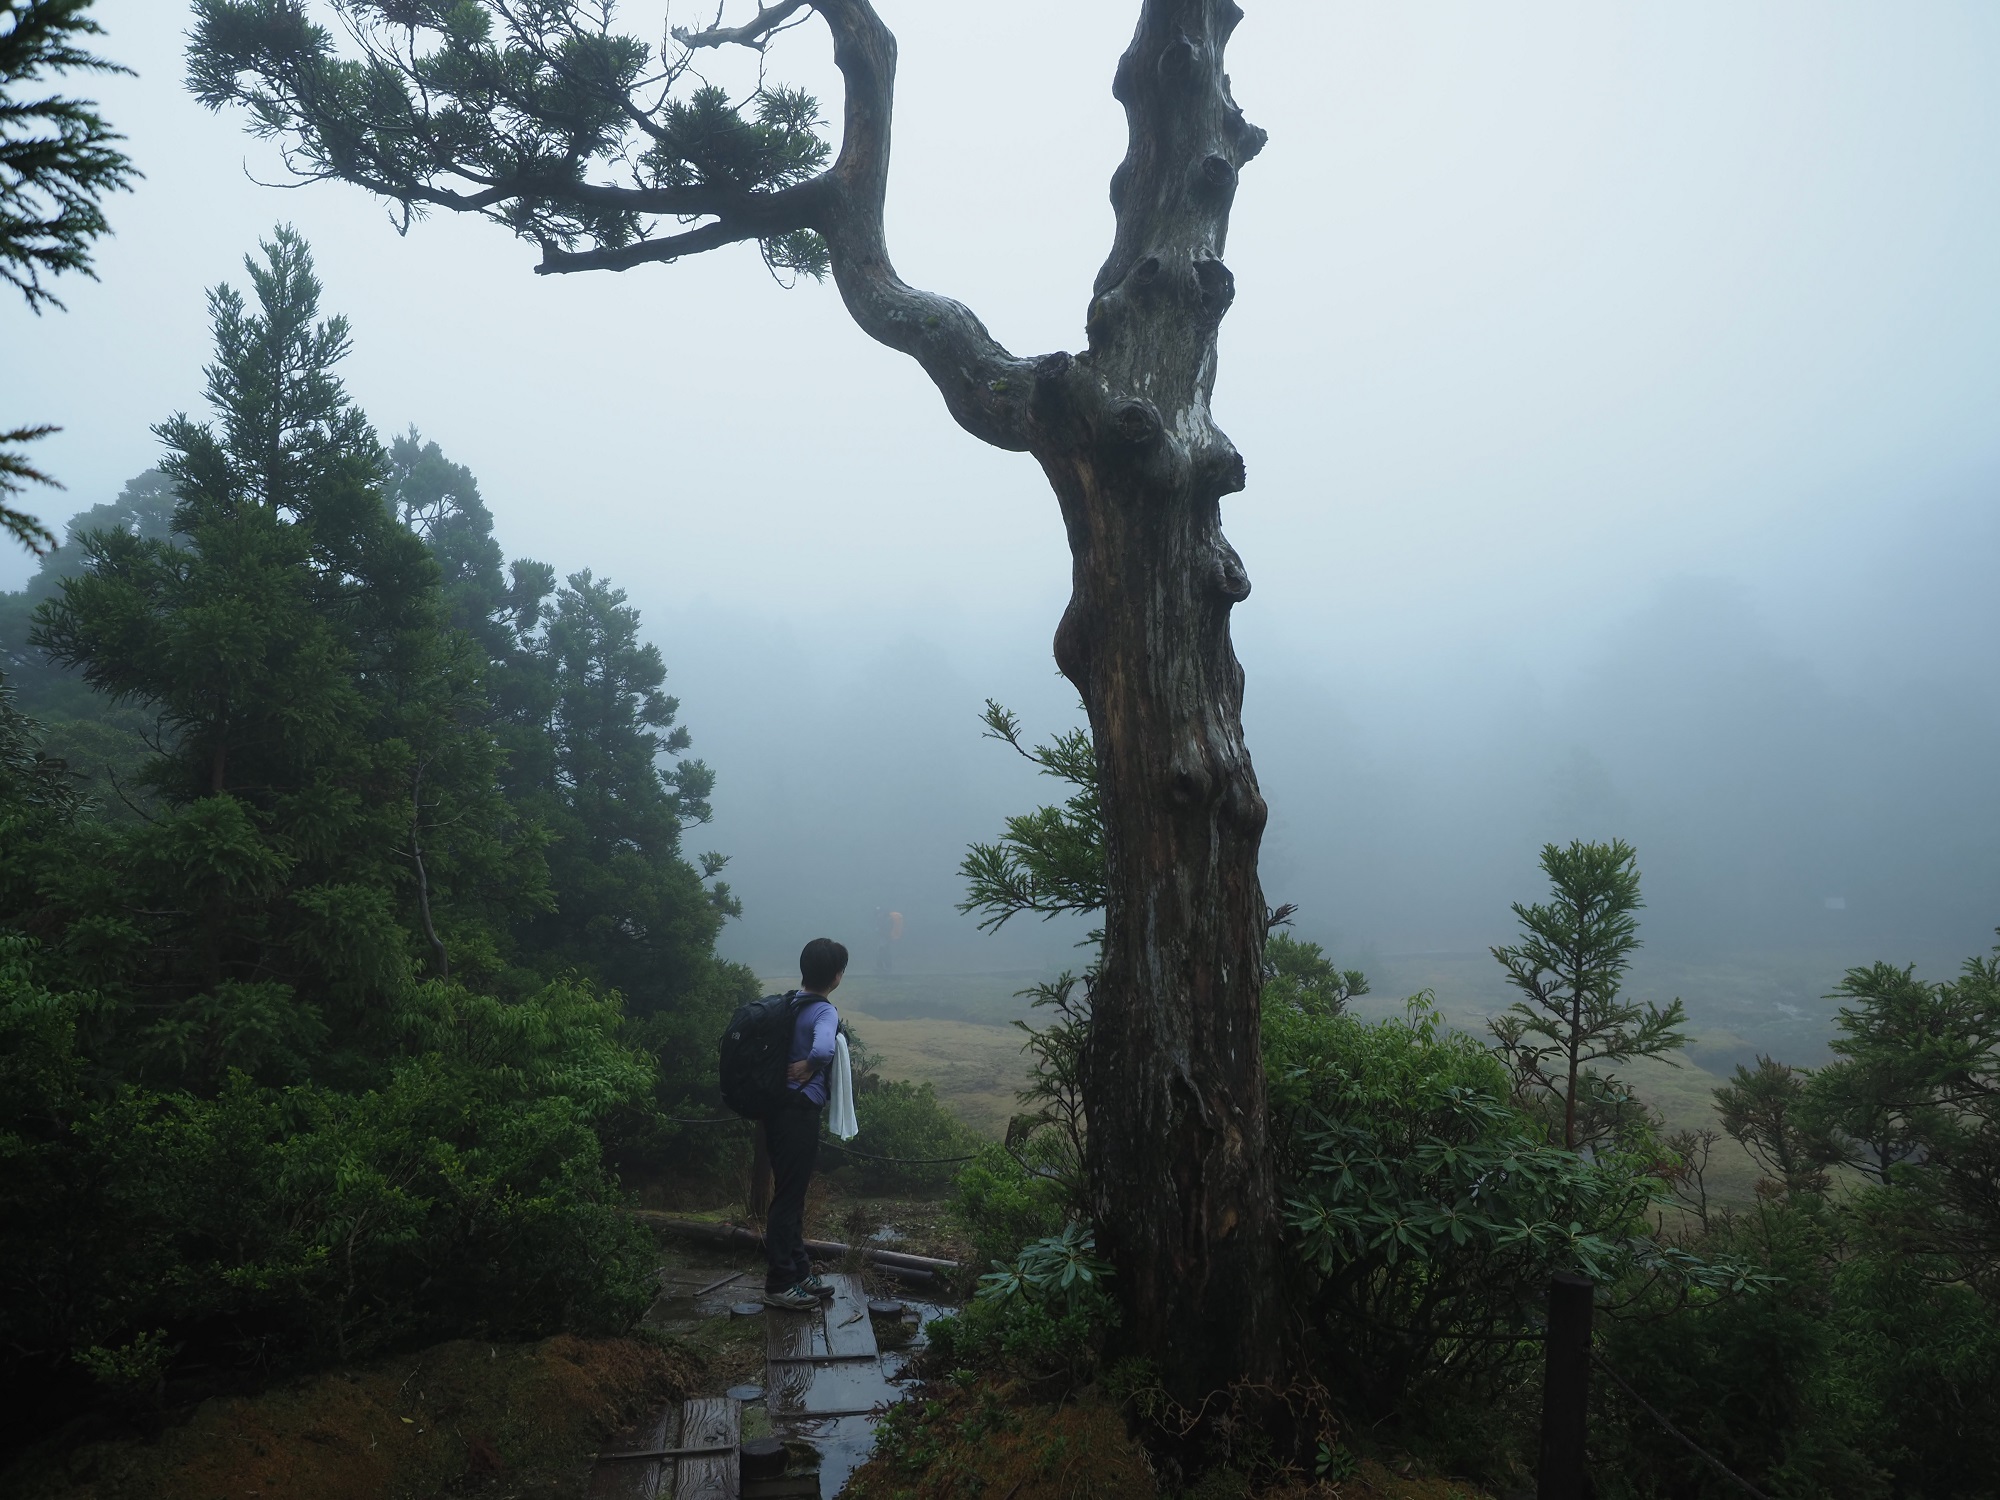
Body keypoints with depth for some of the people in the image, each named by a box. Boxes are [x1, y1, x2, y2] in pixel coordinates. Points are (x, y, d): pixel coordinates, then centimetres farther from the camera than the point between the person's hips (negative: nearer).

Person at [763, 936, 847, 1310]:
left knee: (791, 1194, 17)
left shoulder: (787, 1003, 8)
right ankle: (779, 1285, 10)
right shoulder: (824, 1012, -18)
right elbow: (823, 1051, -38)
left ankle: (800, 1272, 28)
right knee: (789, 1197, 1)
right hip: (800, 1113, -9)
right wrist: (807, 1069, -18)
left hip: (779, 1108, 9)